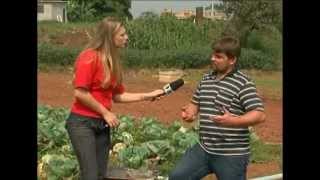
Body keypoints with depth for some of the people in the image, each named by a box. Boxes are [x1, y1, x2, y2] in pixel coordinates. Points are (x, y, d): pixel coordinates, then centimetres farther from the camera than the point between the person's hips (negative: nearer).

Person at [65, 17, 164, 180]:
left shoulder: (112, 61, 9)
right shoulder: (89, 57, -15)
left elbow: (118, 96, 13)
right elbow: (80, 93, -19)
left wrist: (147, 96, 8)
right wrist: (106, 112, -12)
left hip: (102, 124, 8)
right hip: (82, 123, -8)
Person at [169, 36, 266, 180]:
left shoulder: (243, 83, -13)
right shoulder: (206, 78, 9)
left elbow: (260, 115, -20)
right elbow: (195, 103, 20)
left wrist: (232, 121, -35)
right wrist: (189, 112, -4)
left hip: (231, 154, -7)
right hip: (203, 149, 7)